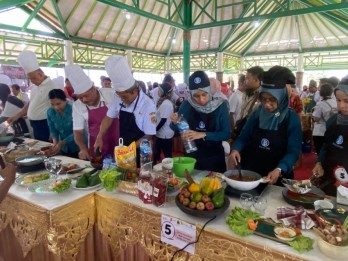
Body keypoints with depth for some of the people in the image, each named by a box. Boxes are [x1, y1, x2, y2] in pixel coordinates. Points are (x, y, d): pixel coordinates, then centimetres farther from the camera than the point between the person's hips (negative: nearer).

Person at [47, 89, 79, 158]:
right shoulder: (50, 112, -6)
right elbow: (52, 129, 5)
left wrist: (61, 143, -28)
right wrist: (55, 141, -15)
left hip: (77, 147, -5)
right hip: (64, 148, 5)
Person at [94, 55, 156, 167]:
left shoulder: (148, 105, -22)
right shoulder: (119, 99, -6)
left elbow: (149, 136, -18)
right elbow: (109, 117, 5)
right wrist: (99, 138, -6)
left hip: (140, 153, -5)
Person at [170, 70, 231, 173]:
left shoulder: (220, 105, -12)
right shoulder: (187, 105, -8)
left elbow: (226, 134, -16)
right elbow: (176, 129, 4)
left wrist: (203, 135, -27)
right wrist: (175, 122, -18)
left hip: (214, 158, -1)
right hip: (192, 156, 2)